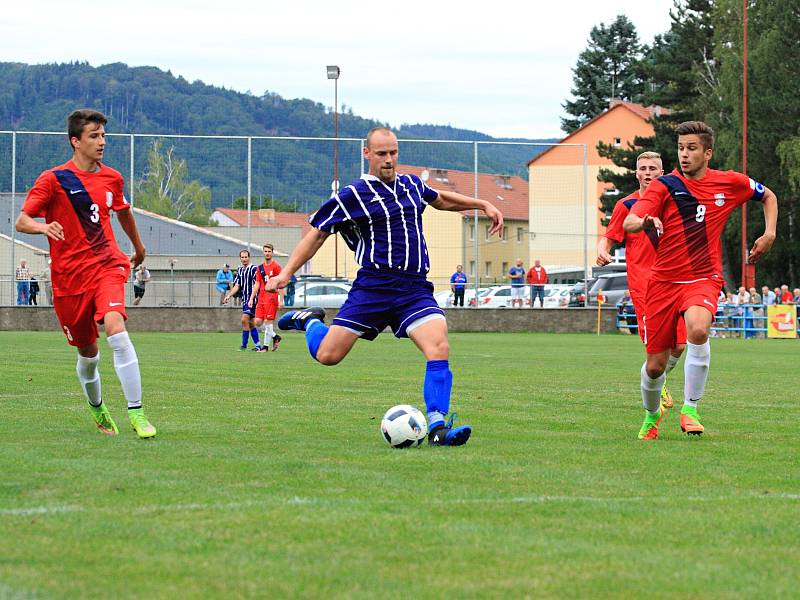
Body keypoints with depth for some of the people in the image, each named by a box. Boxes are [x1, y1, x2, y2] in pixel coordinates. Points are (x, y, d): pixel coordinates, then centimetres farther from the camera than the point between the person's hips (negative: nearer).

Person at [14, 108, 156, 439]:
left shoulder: (111, 178, 8)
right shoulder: (53, 179, -5)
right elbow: (21, 221, -9)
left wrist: (138, 247, 42)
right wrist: (43, 227, -32)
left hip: (106, 266, 1)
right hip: (69, 276, -1)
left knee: (116, 330, -25)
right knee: (88, 353, 9)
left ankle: (136, 413, -25)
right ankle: (96, 408, 38)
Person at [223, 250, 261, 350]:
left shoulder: (253, 269, -8)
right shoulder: (240, 270, 15)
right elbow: (237, 286, 17)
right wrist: (228, 296, 7)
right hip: (245, 299, 8)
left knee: (244, 319, -16)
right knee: (251, 323, 9)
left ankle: (244, 345, -11)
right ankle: (257, 345, 15)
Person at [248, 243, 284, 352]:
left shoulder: (276, 266, -3)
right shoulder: (260, 268, 14)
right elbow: (257, 284, 17)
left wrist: (281, 299, -11)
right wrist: (251, 298, 10)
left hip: (271, 297, -6)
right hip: (261, 297, 6)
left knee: (268, 322, -8)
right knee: (258, 322, -1)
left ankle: (265, 346, -2)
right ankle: (275, 336, 17)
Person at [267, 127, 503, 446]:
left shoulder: (411, 185, 16)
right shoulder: (353, 195, -1)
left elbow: (442, 199, 38)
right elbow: (317, 234, 4)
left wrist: (483, 204, 34)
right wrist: (286, 273, -2)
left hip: (415, 288, 4)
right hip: (373, 286, -4)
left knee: (439, 348, -21)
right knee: (327, 355, -6)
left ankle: (437, 428, -22)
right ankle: (309, 321, 29)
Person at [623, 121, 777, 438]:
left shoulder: (729, 183, 2)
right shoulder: (664, 185, -4)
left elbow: (768, 196, 21)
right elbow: (628, 223, -18)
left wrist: (769, 235, 7)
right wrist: (645, 222, -41)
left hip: (703, 278, 0)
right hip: (664, 279, 1)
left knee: (698, 329, -34)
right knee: (655, 364, 2)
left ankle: (690, 409, -21)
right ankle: (651, 415, 34)